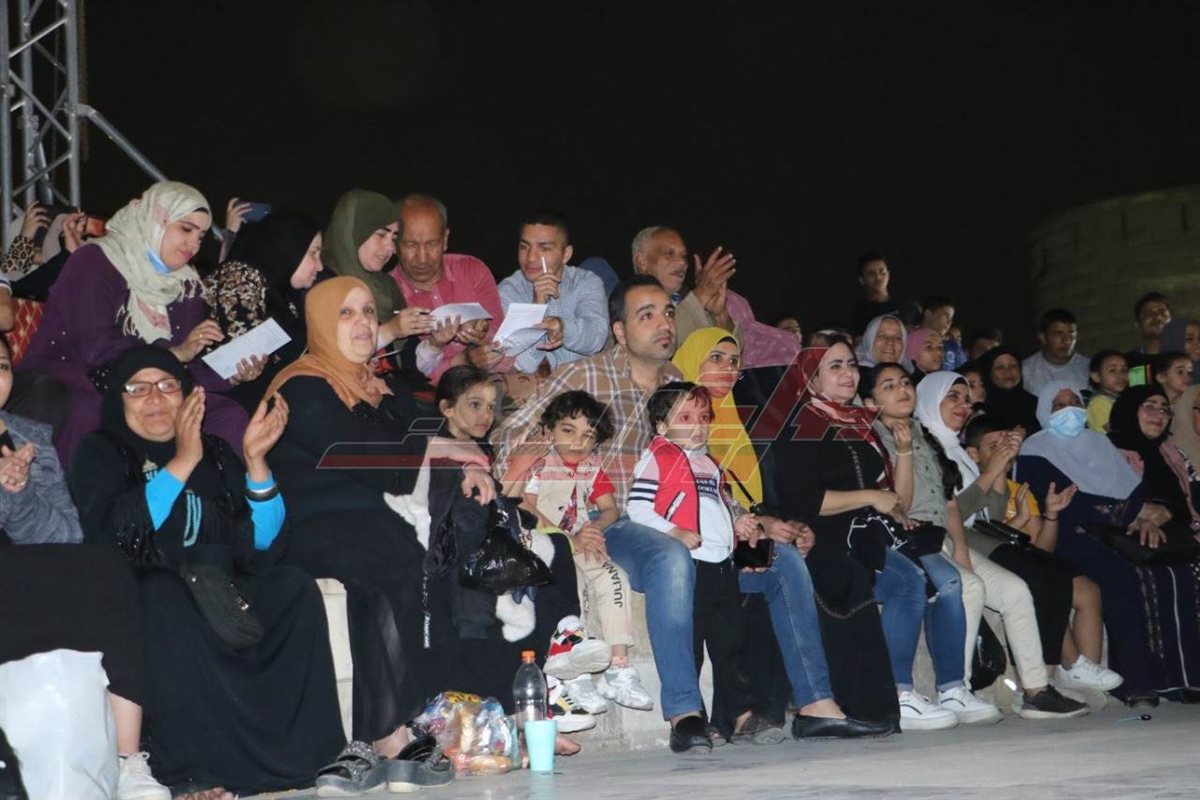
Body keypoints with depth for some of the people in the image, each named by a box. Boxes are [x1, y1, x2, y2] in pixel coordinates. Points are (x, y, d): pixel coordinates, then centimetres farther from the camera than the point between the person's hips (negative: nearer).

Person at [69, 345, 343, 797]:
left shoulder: (215, 454, 18)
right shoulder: (100, 453, 9)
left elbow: (263, 542, 7)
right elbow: (110, 531, -13)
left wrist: (255, 459, -5)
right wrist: (182, 464, -16)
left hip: (220, 589, 4)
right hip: (142, 591, -4)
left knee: (294, 590, -24)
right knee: (170, 603, -37)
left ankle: (298, 750, -25)